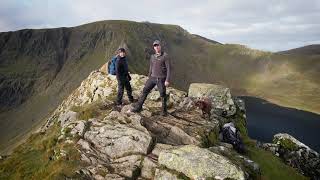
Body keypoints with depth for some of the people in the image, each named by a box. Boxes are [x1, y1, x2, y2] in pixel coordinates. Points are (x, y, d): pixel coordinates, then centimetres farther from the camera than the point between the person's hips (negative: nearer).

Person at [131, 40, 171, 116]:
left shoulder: (165, 56, -9)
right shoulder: (152, 57, 10)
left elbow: (168, 69, -12)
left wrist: (167, 80, -18)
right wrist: (149, 79, 17)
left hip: (161, 79, -5)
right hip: (153, 78, 5)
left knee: (163, 95, 3)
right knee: (145, 91, 0)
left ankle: (164, 110, 22)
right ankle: (138, 107, 8)